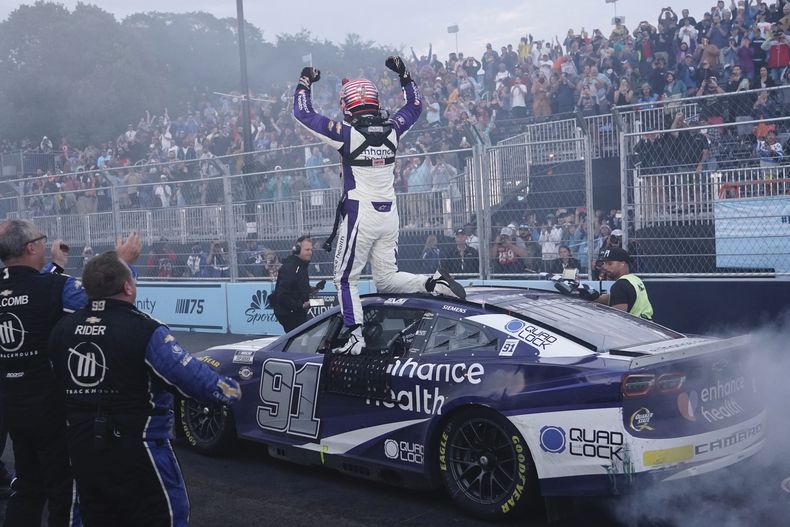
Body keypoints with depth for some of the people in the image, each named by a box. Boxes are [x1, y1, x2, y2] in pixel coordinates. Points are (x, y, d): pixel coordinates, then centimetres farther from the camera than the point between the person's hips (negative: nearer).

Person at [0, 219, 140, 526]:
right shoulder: (57, 287, -21)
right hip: (53, 406, -6)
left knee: (26, 485, 22)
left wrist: (57, 265, 28)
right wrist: (123, 262, 0)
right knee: (65, 489, 8)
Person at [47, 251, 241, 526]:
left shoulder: (62, 330, -2)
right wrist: (229, 389, -3)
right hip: (134, 449, -6)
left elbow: (59, 383, 8)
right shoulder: (144, 330, -21)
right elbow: (192, 377, -20)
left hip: (82, 449, 6)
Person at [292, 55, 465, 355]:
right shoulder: (392, 129, 3)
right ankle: (435, 283, -6)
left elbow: (303, 114, -3)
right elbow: (415, 106, 23)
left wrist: (305, 82, 11)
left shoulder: (346, 133, -10)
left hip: (359, 214, -5)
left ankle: (354, 335, 1)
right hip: (389, 214, 5)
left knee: (345, 279, 7)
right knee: (386, 279, 14)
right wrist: (404, 75, 29)